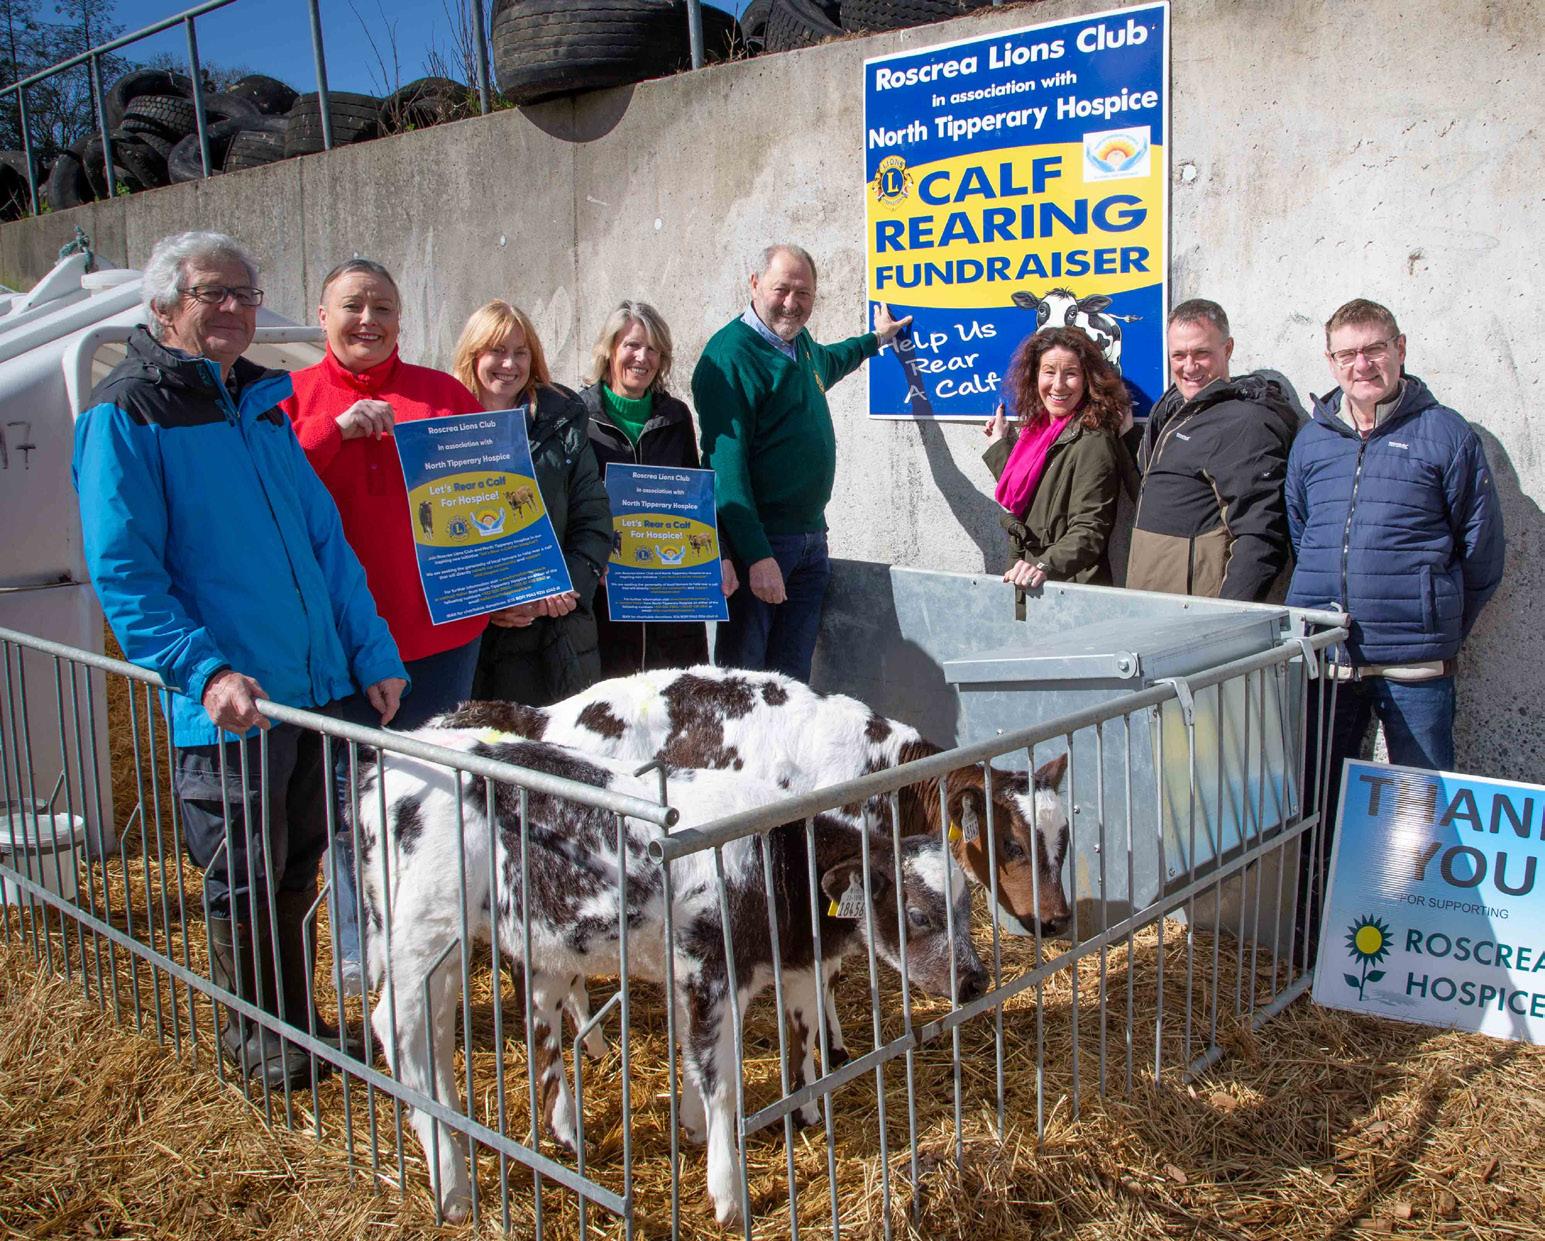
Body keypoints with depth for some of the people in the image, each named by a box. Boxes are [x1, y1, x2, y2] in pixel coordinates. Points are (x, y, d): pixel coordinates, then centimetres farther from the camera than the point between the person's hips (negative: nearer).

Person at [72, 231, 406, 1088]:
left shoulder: (265, 403, 14)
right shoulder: (126, 412, -6)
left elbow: (325, 539, 14)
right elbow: (123, 573, -13)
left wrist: (372, 653, 8)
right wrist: (206, 671, -24)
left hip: (317, 686, 6)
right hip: (228, 701, -6)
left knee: (297, 867, 17)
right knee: (246, 883, 6)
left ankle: (294, 1019, 35)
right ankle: (253, 1038, 27)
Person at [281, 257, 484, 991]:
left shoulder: (443, 394, 8)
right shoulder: (292, 399, 5)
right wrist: (332, 428, -18)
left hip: (440, 633, 2)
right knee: (351, 807, 4)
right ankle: (360, 958, 19)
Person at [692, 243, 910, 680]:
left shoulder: (799, 342, 12)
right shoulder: (731, 354, -14)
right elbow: (725, 462, -21)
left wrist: (875, 339, 52)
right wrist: (755, 555, -25)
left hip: (810, 540, 8)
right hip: (758, 545, -8)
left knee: (793, 678, 10)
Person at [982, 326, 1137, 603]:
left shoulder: (1091, 443, -15)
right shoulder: (1038, 429, 9)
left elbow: (1089, 530, -20)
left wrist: (1044, 567, -34)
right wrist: (1000, 444, 21)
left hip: (1069, 588, -7)